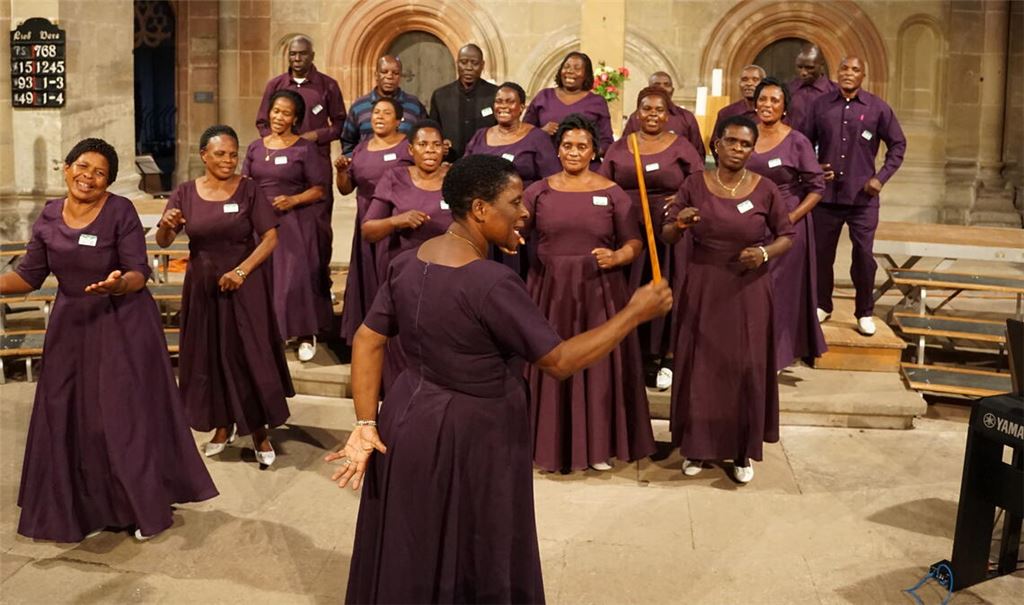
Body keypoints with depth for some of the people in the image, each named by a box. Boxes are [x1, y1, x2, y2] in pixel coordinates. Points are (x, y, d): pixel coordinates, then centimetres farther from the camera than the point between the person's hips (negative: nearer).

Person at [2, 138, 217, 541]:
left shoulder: (121, 211, -13)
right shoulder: (48, 216, 2)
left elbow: (139, 274, -16)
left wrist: (118, 284, -36)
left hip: (123, 326, -5)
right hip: (71, 327, 5)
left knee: (127, 416, 2)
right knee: (73, 421, 9)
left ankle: (146, 506, 18)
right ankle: (89, 509, 25)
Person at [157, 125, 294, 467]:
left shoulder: (249, 190, -6)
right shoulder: (185, 193, 0)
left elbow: (270, 238, -10)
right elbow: (162, 242, 0)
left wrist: (241, 271, -21)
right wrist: (167, 225, -23)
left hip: (244, 285, -3)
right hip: (202, 286, 3)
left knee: (250, 356, -1)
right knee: (209, 356, 10)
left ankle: (260, 431, 12)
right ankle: (223, 426, 27)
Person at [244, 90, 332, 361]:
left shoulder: (305, 148, -2)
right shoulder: (255, 147, 10)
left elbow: (318, 189, -3)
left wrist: (293, 200, -18)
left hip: (294, 222, -4)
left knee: (295, 278, -7)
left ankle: (306, 335, 7)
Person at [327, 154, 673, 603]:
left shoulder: (409, 262, -1)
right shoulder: (491, 283, -26)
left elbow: (367, 341, 0)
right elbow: (560, 362, -24)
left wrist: (366, 425, 2)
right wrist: (636, 313, -16)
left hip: (410, 419, 8)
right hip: (471, 437, -8)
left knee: (411, 558, 25)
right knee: (475, 565, 15)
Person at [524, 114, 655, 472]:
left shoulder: (611, 193, 2)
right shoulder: (540, 191, 6)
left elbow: (634, 243, 1)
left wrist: (617, 257, -19)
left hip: (598, 291, -1)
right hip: (550, 291, 1)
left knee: (598, 365, 4)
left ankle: (598, 445, 18)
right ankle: (550, 442, 18)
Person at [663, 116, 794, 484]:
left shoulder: (765, 190, -5)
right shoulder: (694, 185, -3)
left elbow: (787, 236, 4)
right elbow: (666, 236, 1)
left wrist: (765, 253, -16)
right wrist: (678, 224, -22)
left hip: (748, 290, -1)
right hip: (701, 288, 1)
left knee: (746, 368, 4)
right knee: (700, 366, 7)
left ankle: (744, 451, 19)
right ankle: (696, 445, 22)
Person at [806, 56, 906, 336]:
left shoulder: (878, 108, -1)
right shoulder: (821, 105, 2)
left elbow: (898, 144, 5)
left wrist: (881, 177, -4)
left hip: (863, 197, -1)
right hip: (826, 194, 1)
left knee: (864, 255, 2)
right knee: (821, 253, 10)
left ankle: (865, 313, 17)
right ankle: (822, 305, 27)